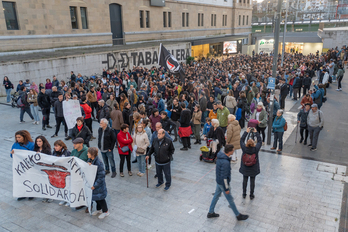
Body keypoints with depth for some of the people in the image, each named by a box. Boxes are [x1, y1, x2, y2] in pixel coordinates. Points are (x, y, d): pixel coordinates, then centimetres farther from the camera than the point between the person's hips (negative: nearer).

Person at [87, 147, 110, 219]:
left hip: (99, 184, -8)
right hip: (92, 182, 8)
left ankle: (106, 211, 27)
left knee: (100, 198, 7)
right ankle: (99, 209, 43)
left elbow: (101, 176, -25)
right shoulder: (90, 160, -2)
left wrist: (95, 185, -24)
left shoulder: (98, 163, -27)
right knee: (96, 197, 22)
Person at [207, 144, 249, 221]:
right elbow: (224, 177, -28)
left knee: (216, 196, 21)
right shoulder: (225, 162, -33)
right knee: (230, 200, 9)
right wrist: (226, 189, -19)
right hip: (223, 183, -9)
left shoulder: (220, 156, -5)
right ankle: (238, 215, 28)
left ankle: (210, 213, 34)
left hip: (218, 181, 9)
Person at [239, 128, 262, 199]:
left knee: (245, 180, 16)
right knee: (252, 181, 12)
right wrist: (256, 132, 0)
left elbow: (241, 140, -4)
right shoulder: (256, 148, -23)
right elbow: (260, 141, -6)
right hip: (253, 169, -1)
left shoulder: (244, 148, -21)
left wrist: (246, 132, 1)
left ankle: (244, 194, 29)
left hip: (245, 168, 1)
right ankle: (251, 195, 25)